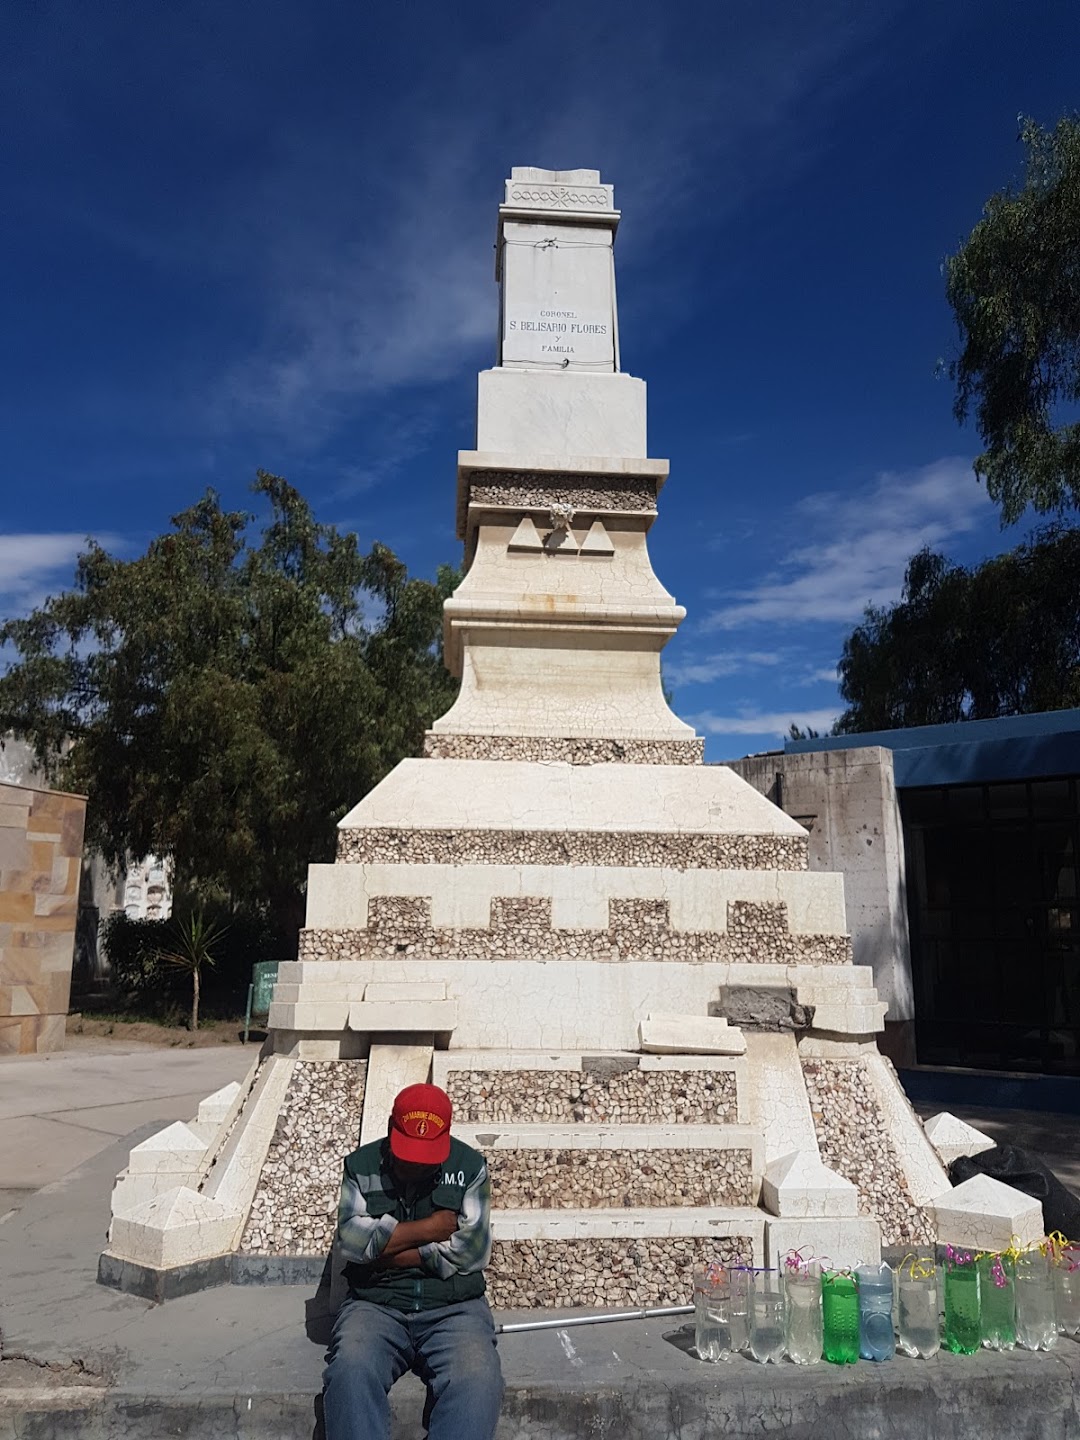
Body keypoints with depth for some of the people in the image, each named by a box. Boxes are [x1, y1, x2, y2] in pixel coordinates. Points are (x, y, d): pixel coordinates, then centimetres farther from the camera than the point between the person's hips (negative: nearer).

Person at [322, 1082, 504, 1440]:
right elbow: (351, 1238, -8)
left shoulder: (470, 1166, 2)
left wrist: (390, 1251, -7)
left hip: (453, 1307, -1)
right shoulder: (361, 1165, 5)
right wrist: (427, 1228, -8)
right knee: (350, 1372, -32)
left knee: (477, 1383, -32)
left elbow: (474, 1249, -8)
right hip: (376, 1303, 1)